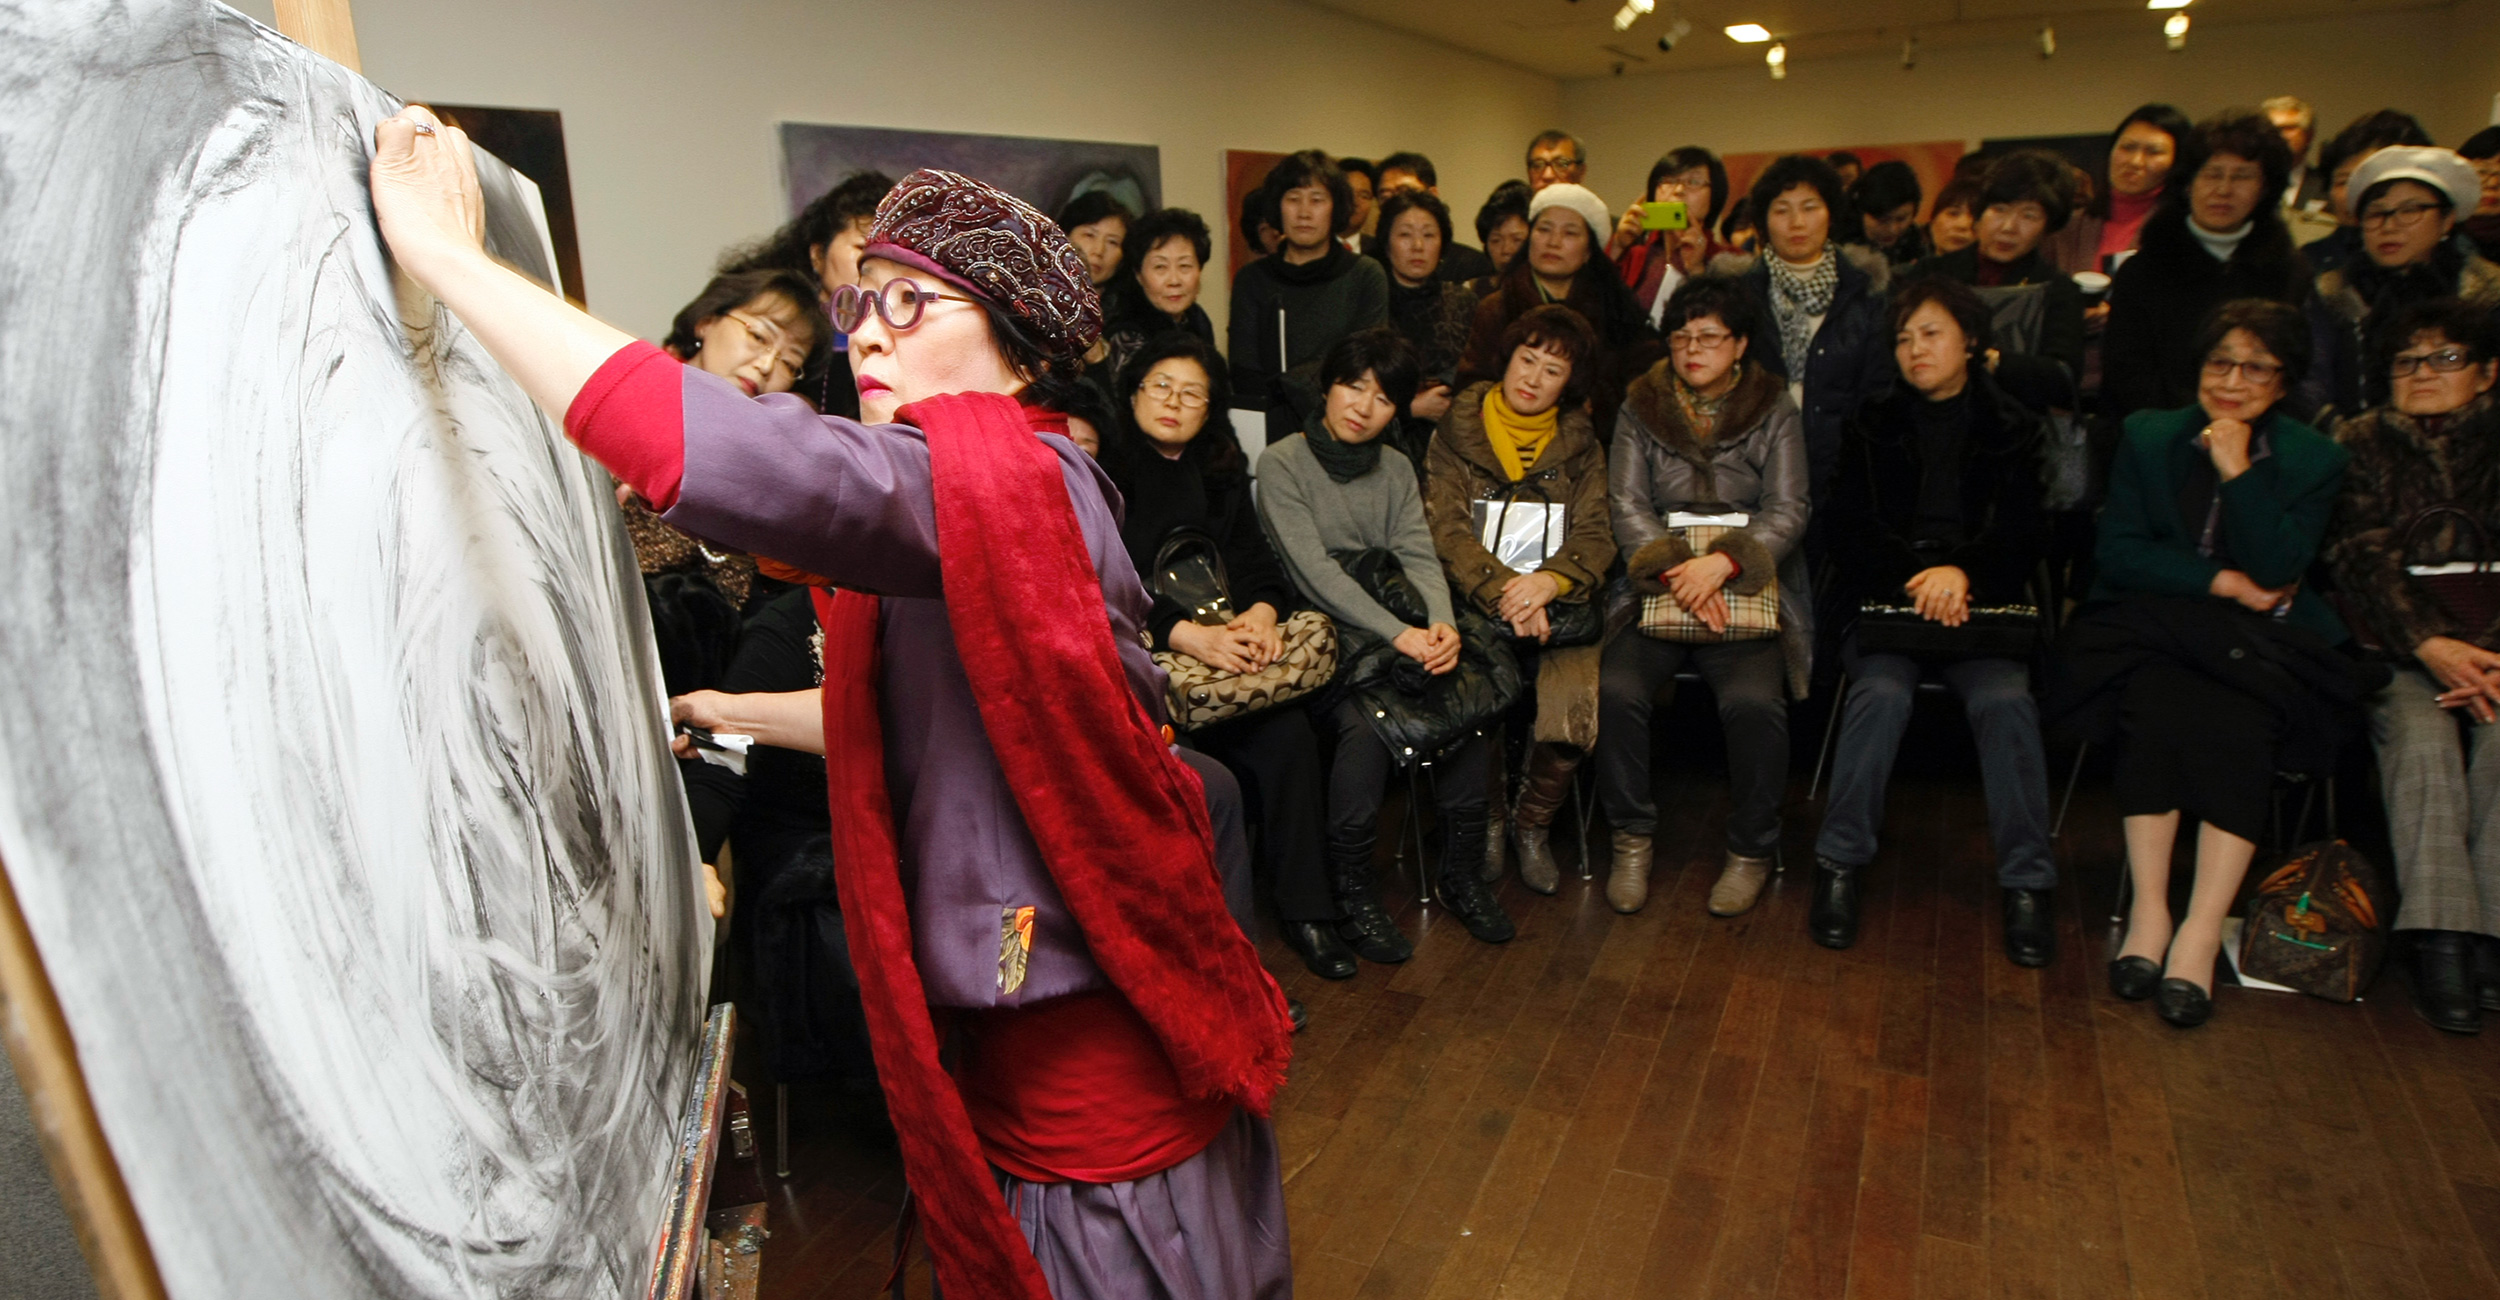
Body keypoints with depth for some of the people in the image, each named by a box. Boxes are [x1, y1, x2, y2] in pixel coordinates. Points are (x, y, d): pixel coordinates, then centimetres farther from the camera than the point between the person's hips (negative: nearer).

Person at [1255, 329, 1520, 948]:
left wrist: (1442, 623, -19)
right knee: (1367, 724, -32)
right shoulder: (1282, 463, -2)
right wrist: (1400, 634, -23)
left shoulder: (1397, 470, 16)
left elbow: (1420, 558, 3)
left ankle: (1462, 873, -2)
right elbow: (1314, 571, -13)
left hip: (1395, 629, 5)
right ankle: (1351, 888, -13)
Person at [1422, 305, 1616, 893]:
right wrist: (1502, 590, -20)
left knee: (1575, 701, -27)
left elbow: (1596, 536, 5)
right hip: (1475, 602, -1)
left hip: (1559, 604, 2)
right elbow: (1445, 530, -4)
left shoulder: (1581, 444, 15)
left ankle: (1531, 823, 3)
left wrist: (1549, 580, -17)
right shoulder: (1456, 432, 8)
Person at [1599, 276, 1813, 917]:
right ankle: (1632, 840, -4)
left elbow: (1786, 511, -1)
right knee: (1616, 690, -26)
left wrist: (1722, 563, -19)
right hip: (1658, 589, 1)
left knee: (1754, 701, -27)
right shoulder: (1640, 410, 10)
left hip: (1748, 592, -1)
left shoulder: (1775, 413, 8)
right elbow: (1626, 504, 1)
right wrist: (1674, 569, -17)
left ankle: (1752, 851, -3)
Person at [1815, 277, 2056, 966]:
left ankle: (2027, 883, -21)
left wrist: (1962, 573, -18)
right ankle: (1841, 865, -23)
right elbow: (1850, 527, 3)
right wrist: (1917, 576, -14)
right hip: (1885, 600, 0)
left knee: (2006, 700, -28)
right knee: (1881, 692, -30)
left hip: (1982, 605, 0)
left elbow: (2026, 533, 2)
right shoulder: (1874, 424, 13)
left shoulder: (2012, 428, 12)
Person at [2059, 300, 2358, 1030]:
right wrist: (2222, 582, -9)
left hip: (2256, 644, 0)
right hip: (2155, 631, 0)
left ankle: (2202, 932, -27)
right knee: (2157, 709, -33)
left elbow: (2275, 571, -7)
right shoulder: (2147, 436, 9)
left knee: (2238, 726, -32)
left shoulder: (2315, 460, 7)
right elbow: (2117, 552, 0)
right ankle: (2148, 911, -26)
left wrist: (2237, 472, -12)